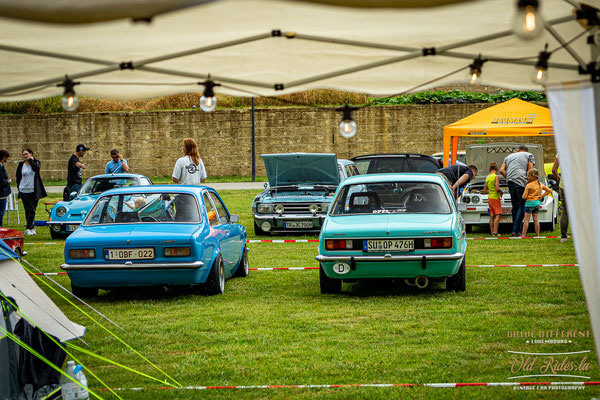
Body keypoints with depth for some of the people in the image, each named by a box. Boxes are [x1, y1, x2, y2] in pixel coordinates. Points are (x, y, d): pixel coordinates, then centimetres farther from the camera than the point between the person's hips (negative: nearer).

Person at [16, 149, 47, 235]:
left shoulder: (36, 162, 3)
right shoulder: (21, 165, 7)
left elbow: (36, 168, -20)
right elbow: (18, 177, 15)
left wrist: (31, 160, -9)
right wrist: (19, 187, 9)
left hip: (34, 191, -1)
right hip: (24, 191, 2)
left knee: (32, 210, -4)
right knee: (27, 210, 2)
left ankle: (28, 228, -1)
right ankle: (32, 228, 9)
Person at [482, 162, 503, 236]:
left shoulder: (487, 177, 10)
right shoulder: (496, 176, -13)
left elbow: (484, 190, 15)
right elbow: (497, 188, -21)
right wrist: (501, 192, -2)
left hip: (489, 198, 8)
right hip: (495, 197, -8)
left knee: (492, 216, 9)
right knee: (497, 215, -8)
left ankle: (492, 232, 10)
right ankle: (495, 232, -16)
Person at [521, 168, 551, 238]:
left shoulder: (529, 185, -13)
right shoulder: (540, 184, 7)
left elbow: (524, 196, -13)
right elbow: (549, 190, 12)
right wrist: (541, 196, 10)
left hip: (529, 203, -6)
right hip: (537, 203, 6)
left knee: (526, 219, -3)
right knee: (536, 220, 7)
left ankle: (523, 234, -5)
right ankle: (537, 235, 5)